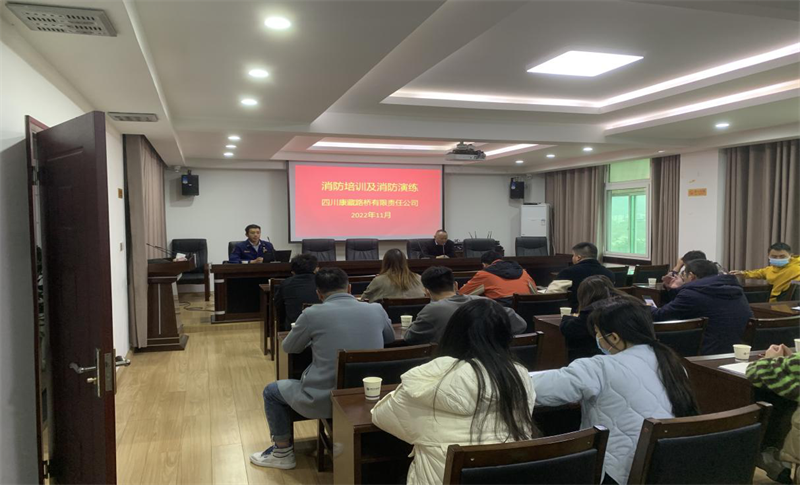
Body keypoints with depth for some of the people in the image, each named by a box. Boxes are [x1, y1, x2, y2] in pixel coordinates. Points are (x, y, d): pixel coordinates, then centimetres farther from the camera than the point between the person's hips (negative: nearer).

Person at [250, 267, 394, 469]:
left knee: (272, 391, 23)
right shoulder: (377, 310, -1)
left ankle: (283, 453, 34)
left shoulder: (312, 314, -9)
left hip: (324, 400, -4)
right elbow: (390, 341, 19)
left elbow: (288, 348, 9)